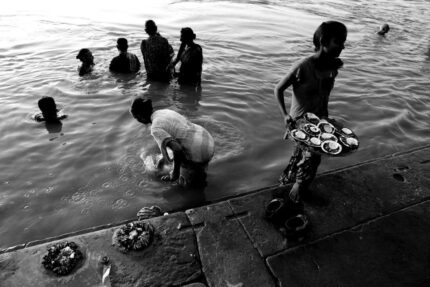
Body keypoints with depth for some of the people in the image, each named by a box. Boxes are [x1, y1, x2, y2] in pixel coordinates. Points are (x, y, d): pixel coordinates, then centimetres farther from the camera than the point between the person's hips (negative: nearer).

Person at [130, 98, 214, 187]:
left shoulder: (156, 129, -16)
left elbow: (177, 149, -27)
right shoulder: (165, 112, 12)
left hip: (198, 154, -7)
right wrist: (165, 157, 34)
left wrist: (175, 172, -11)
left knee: (184, 181, 20)